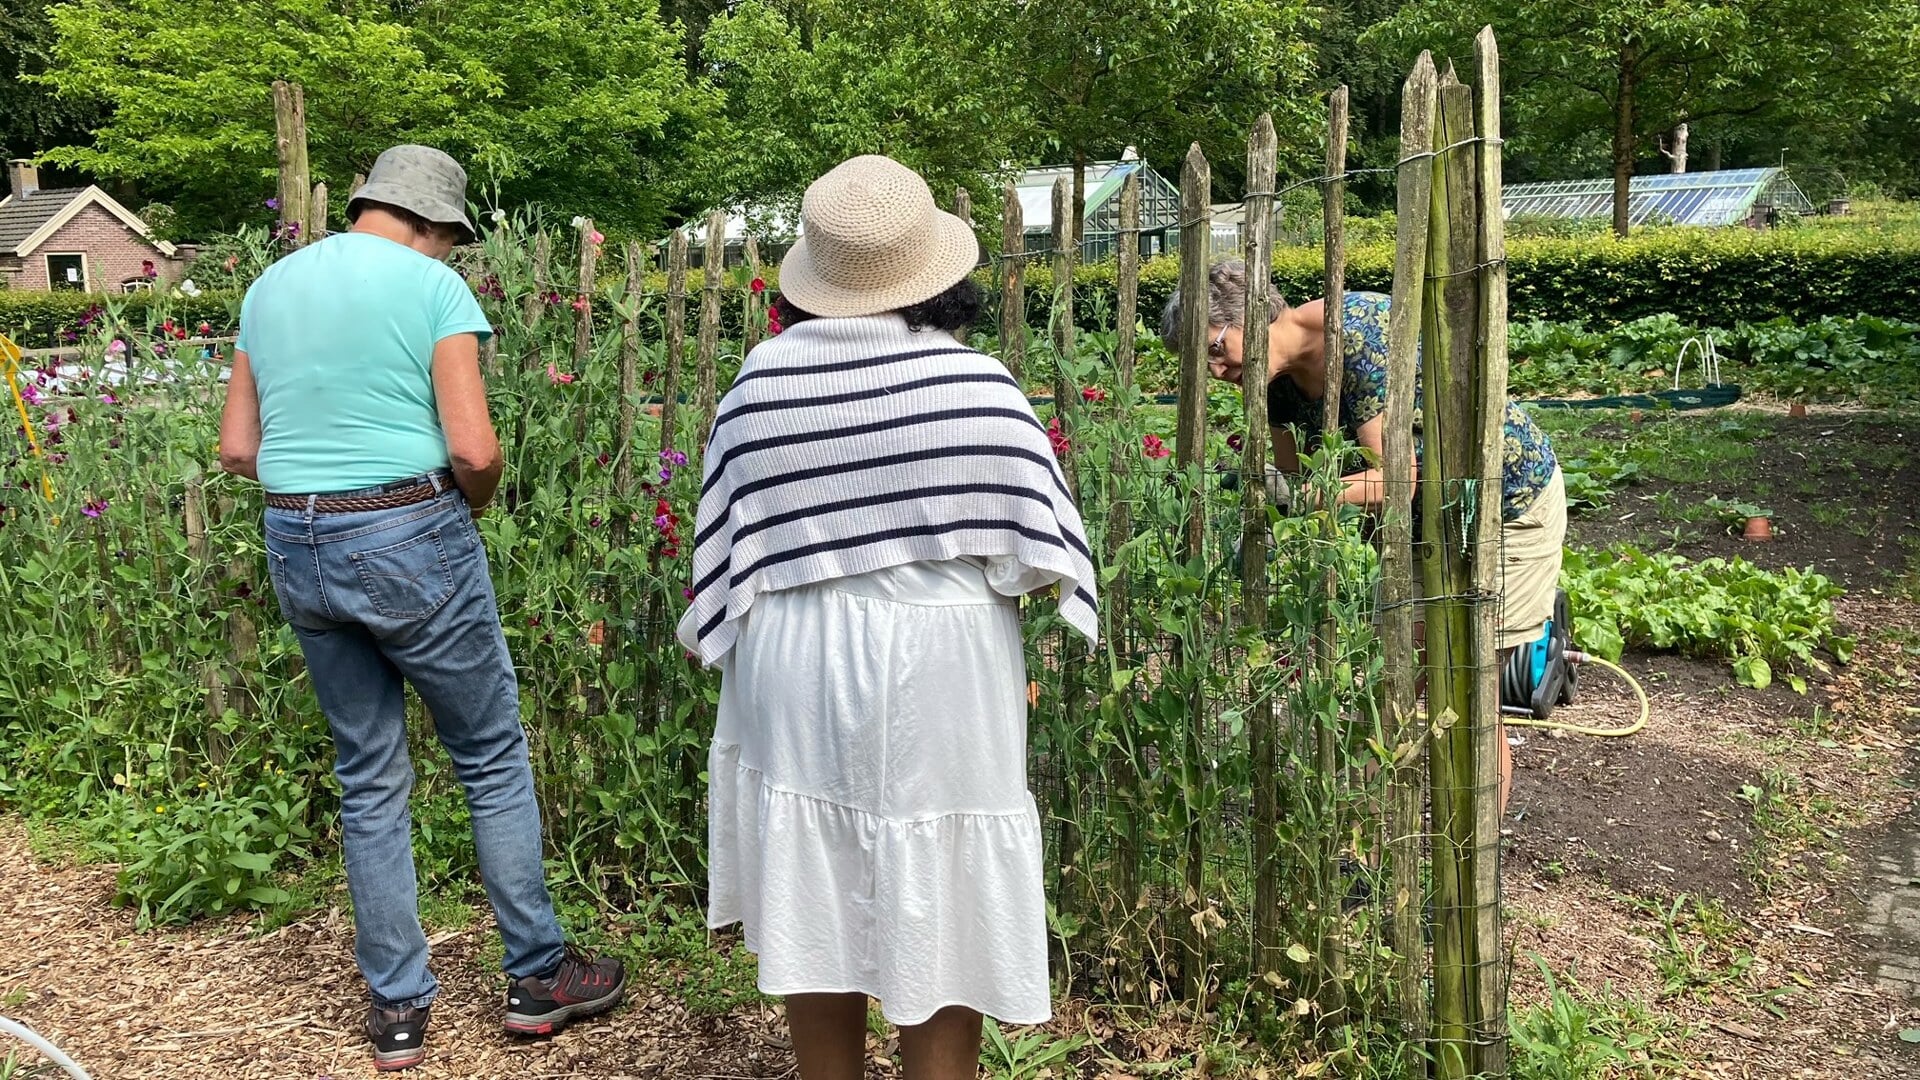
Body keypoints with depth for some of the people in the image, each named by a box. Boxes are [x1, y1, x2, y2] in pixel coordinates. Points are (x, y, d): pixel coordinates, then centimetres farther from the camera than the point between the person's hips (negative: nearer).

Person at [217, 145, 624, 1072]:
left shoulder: (267, 289, 12)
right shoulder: (432, 286, -8)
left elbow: (237, 449, 11)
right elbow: (474, 450, -16)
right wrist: (472, 505, 3)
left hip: (297, 547, 6)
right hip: (412, 542, -6)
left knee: (369, 777, 14)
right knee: (492, 759, 9)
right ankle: (537, 976, 19)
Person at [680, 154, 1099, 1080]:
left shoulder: (761, 382, -5)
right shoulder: (976, 383, -11)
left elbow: (726, 545, 2)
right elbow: (1038, 540, -6)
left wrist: (715, 642, 17)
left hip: (794, 667, 3)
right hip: (941, 668, -2)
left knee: (815, 908, 16)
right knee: (935, 908, 10)